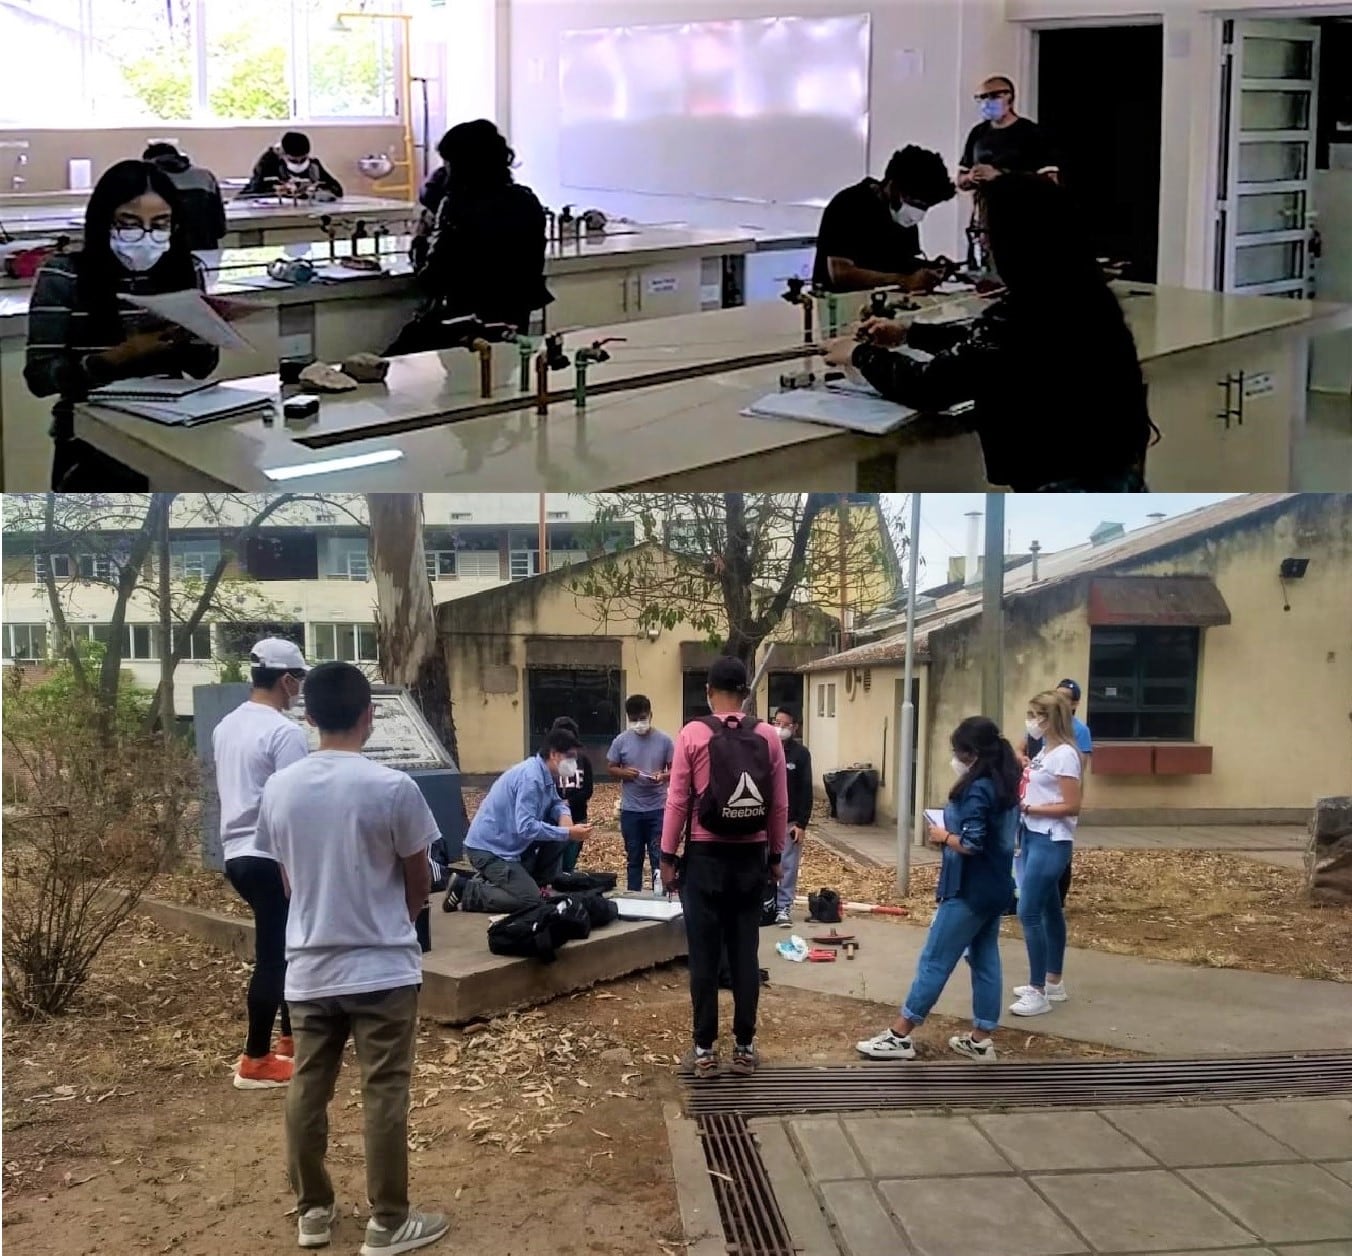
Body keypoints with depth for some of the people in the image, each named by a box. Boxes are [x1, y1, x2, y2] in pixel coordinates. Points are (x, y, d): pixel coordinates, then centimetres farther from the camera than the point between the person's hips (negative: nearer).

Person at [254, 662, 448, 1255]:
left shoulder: (279, 789, -2)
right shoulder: (392, 787, -15)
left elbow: (288, 877, 10)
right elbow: (418, 884, -4)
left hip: (308, 968, 4)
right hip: (382, 968, -4)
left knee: (307, 1090, 13)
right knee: (384, 1095, 4)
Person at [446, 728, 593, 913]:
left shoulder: (545, 775, 5)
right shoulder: (531, 777, -24)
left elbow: (556, 803, 19)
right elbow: (526, 827, -31)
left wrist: (564, 816, -6)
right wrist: (568, 833, -25)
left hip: (510, 845, 10)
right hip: (488, 849, -10)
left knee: (559, 829, 6)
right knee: (530, 900, -17)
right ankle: (465, 890, -5)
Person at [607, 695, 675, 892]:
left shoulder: (664, 741, -4)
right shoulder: (621, 741, -1)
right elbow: (610, 768, 6)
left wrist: (663, 776, -21)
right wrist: (624, 773, -15)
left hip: (658, 809, -1)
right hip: (630, 810, 1)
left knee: (659, 857, 0)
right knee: (633, 858, 12)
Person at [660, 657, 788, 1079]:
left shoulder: (692, 735, -7)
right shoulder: (768, 737, -1)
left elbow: (678, 802, -6)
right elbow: (779, 805, 1)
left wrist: (668, 858, 1)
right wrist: (775, 856, 12)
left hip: (705, 857, -2)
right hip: (751, 857, 2)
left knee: (705, 955, 4)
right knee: (746, 953, 8)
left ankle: (705, 1048, 7)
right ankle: (744, 1047, 12)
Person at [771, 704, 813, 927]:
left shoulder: (801, 753, -2)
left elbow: (806, 791, -3)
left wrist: (802, 823, -9)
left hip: (790, 821, -2)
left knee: (788, 866, 1)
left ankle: (784, 907, 7)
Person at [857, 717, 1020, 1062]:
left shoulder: (977, 790, -20)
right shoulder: (1004, 784, 8)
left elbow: (972, 844, -26)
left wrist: (944, 836, -10)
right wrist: (954, 834, 8)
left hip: (970, 891, -9)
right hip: (995, 888, 9)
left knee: (935, 961, -3)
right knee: (985, 960, 12)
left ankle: (899, 1036, 3)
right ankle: (981, 1040, 17)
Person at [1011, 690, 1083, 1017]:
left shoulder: (1065, 755, -16)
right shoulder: (1044, 752, 11)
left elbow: (1072, 807, -20)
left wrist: (1028, 808, -19)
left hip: (1051, 843, -9)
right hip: (1033, 837, 9)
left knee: (1029, 912, -9)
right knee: (1048, 909, 16)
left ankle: (1038, 993, -1)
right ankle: (1053, 982, 26)